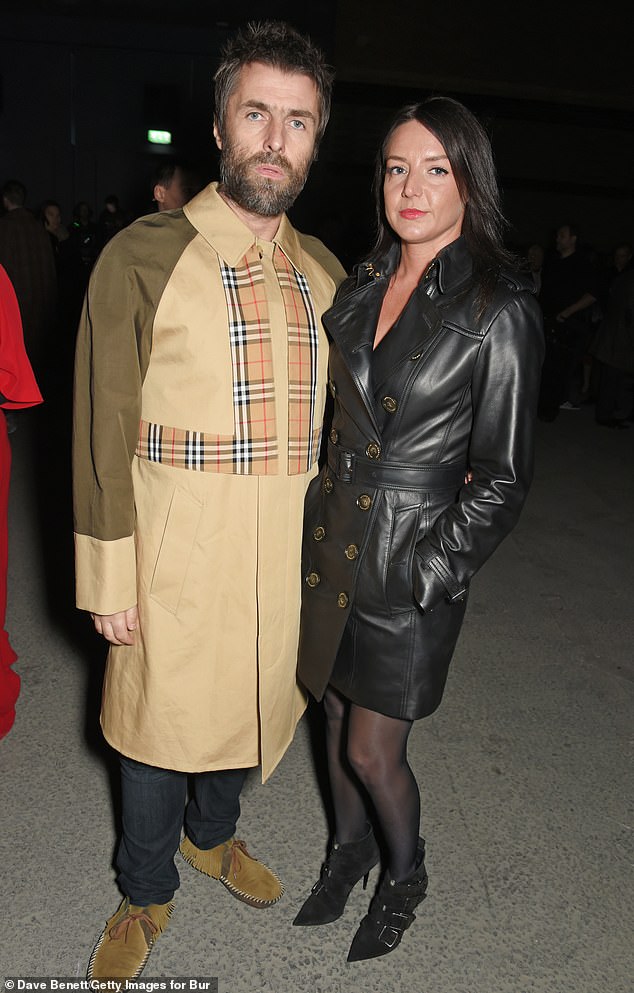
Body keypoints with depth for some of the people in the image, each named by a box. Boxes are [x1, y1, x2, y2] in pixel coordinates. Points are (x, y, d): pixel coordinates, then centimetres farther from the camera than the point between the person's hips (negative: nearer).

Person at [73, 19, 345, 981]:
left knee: (251, 707, 21)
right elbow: (104, 434, -9)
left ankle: (212, 833, 53)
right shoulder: (142, 260, -9)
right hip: (176, 566, -4)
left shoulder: (326, 272, 6)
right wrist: (109, 581, -9)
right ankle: (146, 894, 42)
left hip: (289, 564, 5)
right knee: (158, 724, 12)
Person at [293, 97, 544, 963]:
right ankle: (350, 849, 47)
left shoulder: (498, 308, -13)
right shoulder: (364, 282, 6)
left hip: (413, 556, -6)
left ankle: (405, 874, 39)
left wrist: (423, 570, -14)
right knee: (337, 711, 20)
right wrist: (321, 523, 9)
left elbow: (503, 477, -12)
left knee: (372, 749, 7)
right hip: (334, 534, 6)